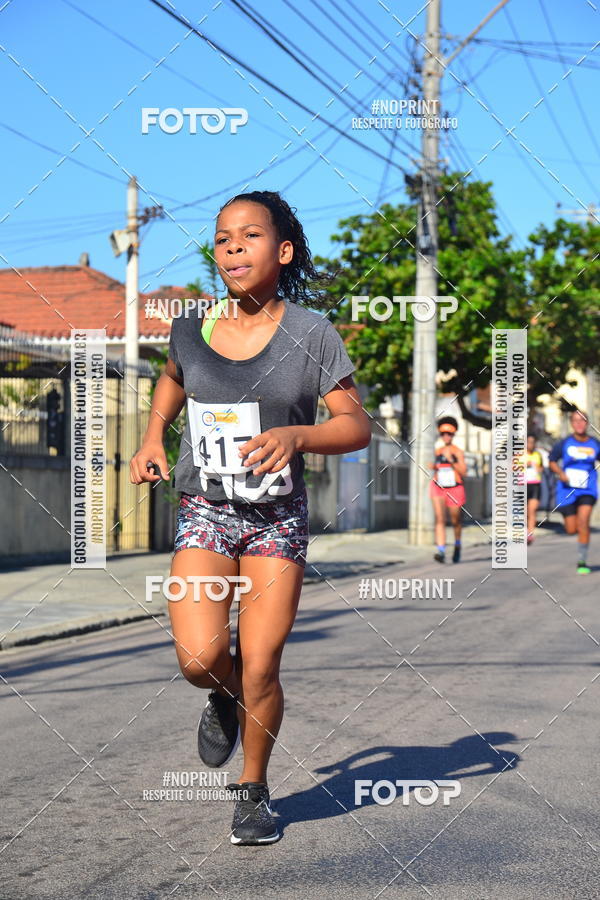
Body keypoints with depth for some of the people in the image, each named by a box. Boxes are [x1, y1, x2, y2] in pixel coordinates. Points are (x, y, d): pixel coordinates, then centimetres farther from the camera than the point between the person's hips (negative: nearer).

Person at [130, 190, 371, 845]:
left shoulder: (310, 335, -8)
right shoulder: (190, 329, -1)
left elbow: (357, 427, -7)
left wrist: (295, 435, -25)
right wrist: (152, 441, 9)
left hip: (277, 519, -1)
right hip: (204, 512, 1)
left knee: (260, 669, -3)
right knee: (200, 657, -17)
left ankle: (253, 789, 23)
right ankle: (222, 700, 21)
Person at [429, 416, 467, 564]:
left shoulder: (458, 452, -4)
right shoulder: (439, 451, 10)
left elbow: (463, 472, -11)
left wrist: (450, 459, -18)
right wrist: (434, 467, 3)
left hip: (454, 489, -3)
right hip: (438, 488, 3)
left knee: (456, 521, 13)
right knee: (439, 519, -15)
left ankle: (457, 545, 41)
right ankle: (441, 551, -23)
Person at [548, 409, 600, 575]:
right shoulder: (564, 444, -3)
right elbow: (552, 462, 6)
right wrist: (560, 473, -12)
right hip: (567, 491, 0)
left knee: (583, 522, -20)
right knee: (572, 529, 1)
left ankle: (582, 562, -9)